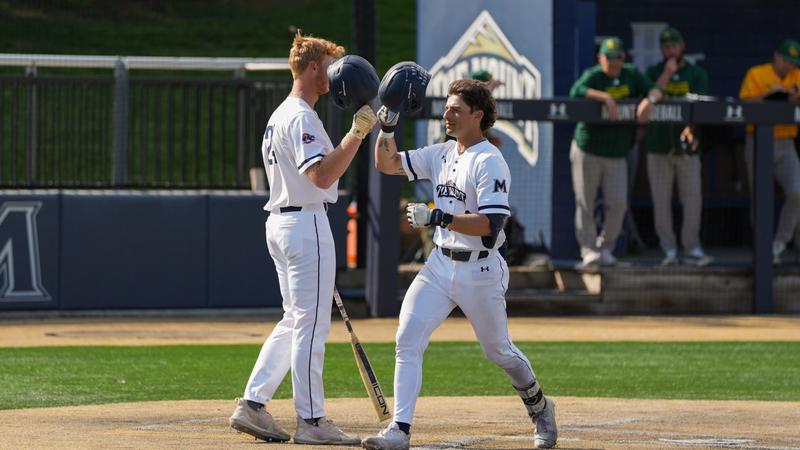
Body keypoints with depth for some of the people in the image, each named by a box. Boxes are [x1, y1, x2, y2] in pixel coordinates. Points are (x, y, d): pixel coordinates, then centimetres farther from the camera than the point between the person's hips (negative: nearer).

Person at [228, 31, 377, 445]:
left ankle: (252, 406, 10)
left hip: (279, 222, 10)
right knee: (311, 324, -6)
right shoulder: (301, 117, -15)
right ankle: (311, 421, -5)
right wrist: (356, 135, -28)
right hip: (305, 224, -10)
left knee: (295, 321, 15)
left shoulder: (278, 116, 18)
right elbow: (322, 176, -26)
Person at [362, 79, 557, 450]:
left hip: (480, 270, -6)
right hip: (440, 265, 6)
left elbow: (490, 224, -24)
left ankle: (540, 408, 37)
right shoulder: (442, 154, 8)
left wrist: (440, 217, -32)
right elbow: (388, 164, 12)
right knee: (407, 341, -11)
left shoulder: (489, 162, -15)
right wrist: (386, 131, -5)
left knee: (499, 351, 11)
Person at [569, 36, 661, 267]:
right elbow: (577, 91, -29)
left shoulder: (631, 74, 5)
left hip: (617, 155, 3)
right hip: (587, 152, -3)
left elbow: (655, 91, 2)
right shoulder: (593, 75, -10)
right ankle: (588, 250, 6)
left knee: (618, 203, -5)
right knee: (585, 204, -1)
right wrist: (606, 97, -39)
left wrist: (648, 100, -21)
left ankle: (606, 247, 11)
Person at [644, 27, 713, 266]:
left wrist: (690, 128, -21)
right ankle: (669, 249, 4)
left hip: (687, 146, -1)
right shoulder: (653, 72, 12)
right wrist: (667, 73, -7)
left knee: (693, 198, -4)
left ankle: (692, 249, 3)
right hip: (659, 144, 1)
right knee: (661, 200, -1)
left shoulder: (697, 74, 9)